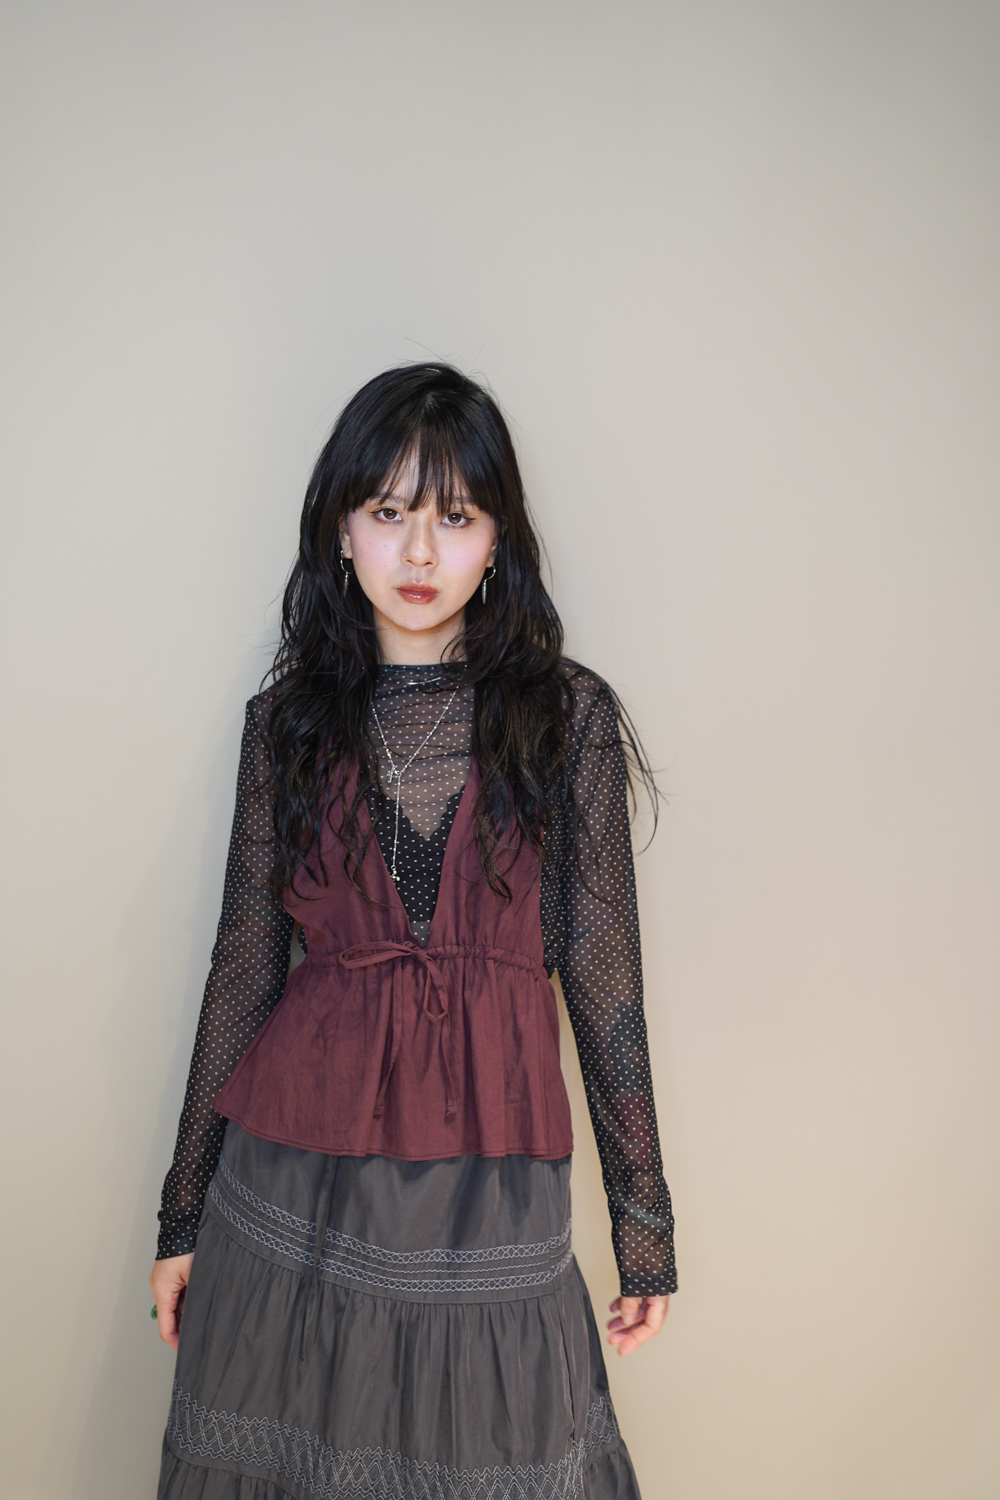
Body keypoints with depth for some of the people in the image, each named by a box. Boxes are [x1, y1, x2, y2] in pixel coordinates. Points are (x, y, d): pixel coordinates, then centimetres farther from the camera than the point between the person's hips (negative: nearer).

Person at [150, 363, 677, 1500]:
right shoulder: (288, 719, 3)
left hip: (492, 1188, -1)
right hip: (293, 1187, 1)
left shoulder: (570, 714, -1)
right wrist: (185, 1211, 10)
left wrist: (644, 1217, 2)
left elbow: (601, 970, 0)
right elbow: (246, 967, 7)